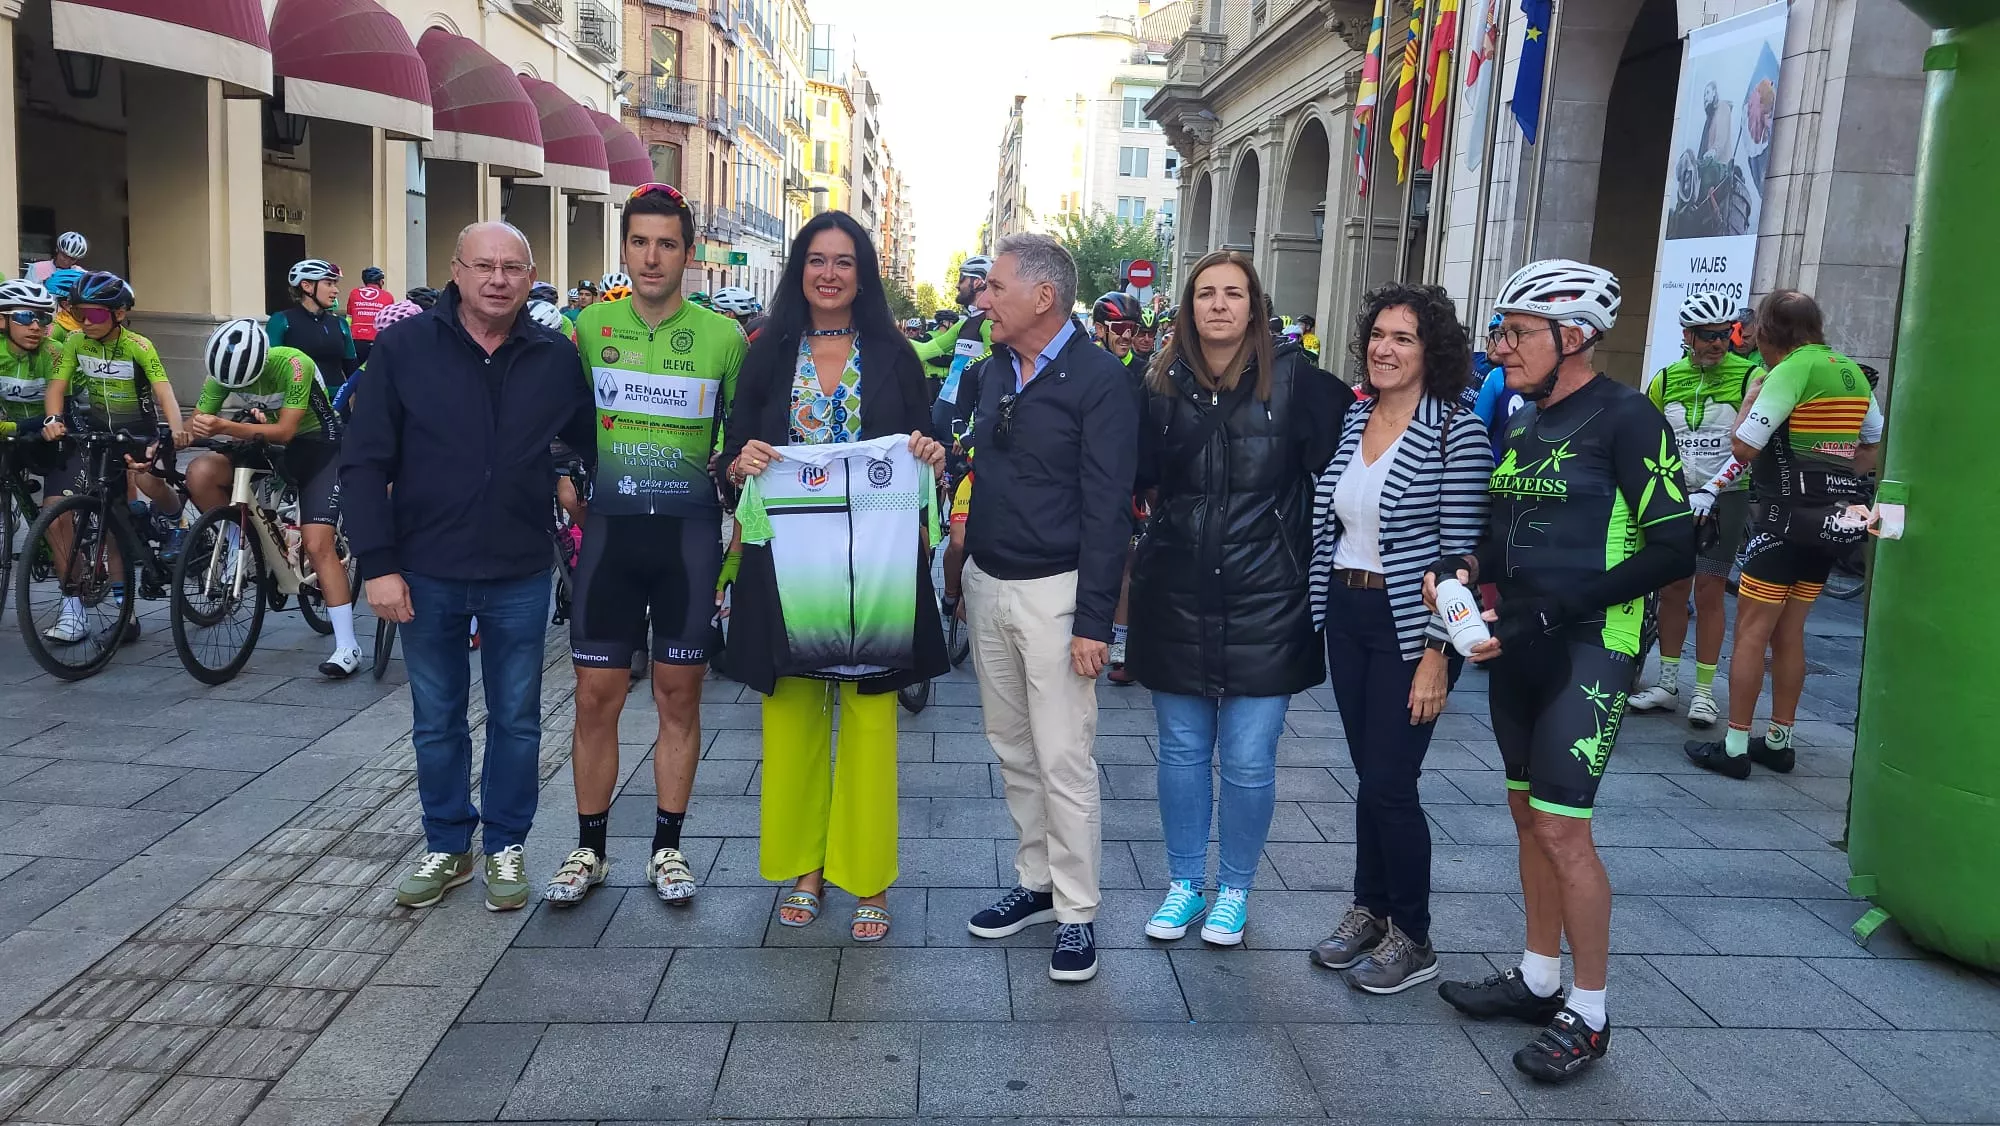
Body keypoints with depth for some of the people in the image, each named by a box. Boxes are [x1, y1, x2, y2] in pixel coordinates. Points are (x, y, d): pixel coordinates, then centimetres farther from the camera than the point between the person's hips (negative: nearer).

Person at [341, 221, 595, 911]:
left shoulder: (555, 358, 0)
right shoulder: (403, 348, -4)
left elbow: (592, 443, 13)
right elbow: (364, 463, -4)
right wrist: (377, 564, -9)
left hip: (520, 576, 1)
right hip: (426, 574, 0)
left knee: (516, 720, 10)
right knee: (437, 722, 13)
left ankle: (505, 847, 26)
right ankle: (446, 848, 29)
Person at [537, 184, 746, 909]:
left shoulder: (723, 337, 0)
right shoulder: (590, 327, 4)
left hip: (688, 529, -1)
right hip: (611, 525, 1)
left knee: (679, 693, 6)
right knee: (597, 694, 4)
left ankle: (667, 848, 20)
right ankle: (589, 849, 20)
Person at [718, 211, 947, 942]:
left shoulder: (892, 356, 5)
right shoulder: (768, 355, 7)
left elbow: (924, 449, 7)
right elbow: (734, 457, 7)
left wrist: (931, 458, -14)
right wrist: (744, 463, -14)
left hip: (872, 559, -1)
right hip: (788, 558, 1)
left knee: (868, 714, 1)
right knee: (793, 710, 7)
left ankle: (867, 878, 14)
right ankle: (803, 865, 23)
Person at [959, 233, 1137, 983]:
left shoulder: (1100, 379, -12)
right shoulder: (992, 371, 9)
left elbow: (1107, 508, -14)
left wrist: (1093, 620, -17)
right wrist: (965, 572, 10)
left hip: (1053, 591, -7)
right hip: (986, 583, 7)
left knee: (1063, 758, -2)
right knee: (1013, 750, 14)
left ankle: (1076, 912, 10)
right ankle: (1036, 882, 28)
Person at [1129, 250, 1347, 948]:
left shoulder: (1294, 380, -5)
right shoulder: (1162, 382, 2)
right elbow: (1137, 477, 3)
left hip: (1263, 602, -2)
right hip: (1177, 600, 3)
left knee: (1249, 761, 4)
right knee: (1181, 749, 13)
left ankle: (1233, 890, 25)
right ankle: (1184, 884, 30)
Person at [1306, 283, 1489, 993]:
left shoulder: (1456, 432, -12)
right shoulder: (1353, 420, 7)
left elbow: (1459, 553, -14)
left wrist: (1436, 656, -16)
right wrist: (1325, 609, 8)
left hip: (1410, 626, -6)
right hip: (1346, 615, 6)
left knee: (1388, 782, -2)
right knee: (1369, 774, 14)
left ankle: (1413, 940, 16)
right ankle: (1369, 910, 29)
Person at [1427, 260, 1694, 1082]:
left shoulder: (1625, 418, -12)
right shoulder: (1523, 423, 12)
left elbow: (1672, 550, -16)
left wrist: (1546, 615, -20)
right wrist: (1468, 567, -2)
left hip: (1588, 647, -8)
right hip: (1519, 646, 8)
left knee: (1561, 826, -7)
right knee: (1528, 813, 14)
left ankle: (1588, 1016, 10)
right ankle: (1539, 979, 29)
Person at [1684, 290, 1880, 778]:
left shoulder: (1793, 370, -14)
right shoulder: (1852, 373, 12)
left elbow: (1743, 448, -17)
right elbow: (1872, 447, 22)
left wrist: (1750, 400, -1)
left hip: (1787, 517, -8)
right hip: (1831, 520, 8)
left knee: (1751, 632, -2)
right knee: (1789, 633, 15)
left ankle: (1734, 747, 1)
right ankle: (1779, 741, 22)